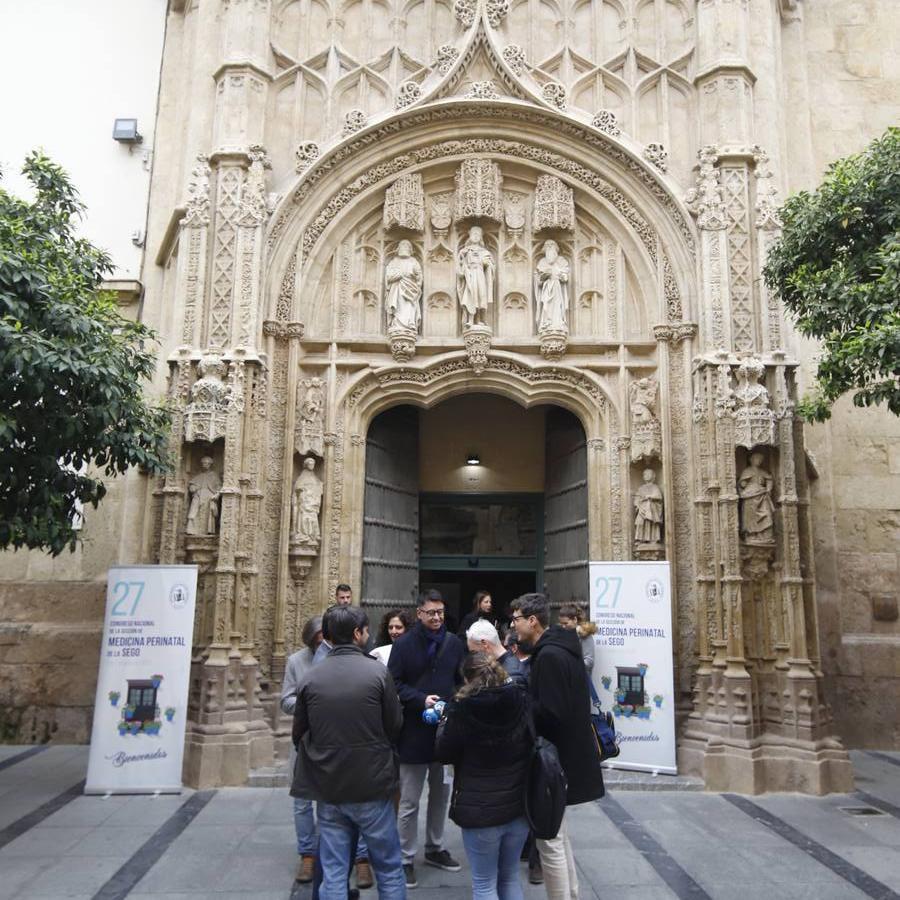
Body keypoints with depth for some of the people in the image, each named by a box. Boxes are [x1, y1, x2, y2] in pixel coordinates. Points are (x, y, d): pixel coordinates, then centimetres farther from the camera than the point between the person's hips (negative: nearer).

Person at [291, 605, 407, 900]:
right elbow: (395, 727, -5)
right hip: (372, 786, -3)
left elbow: (298, 734, 5)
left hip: (327, 788, 3)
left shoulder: (310, 677, -3)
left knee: (333, 874, 12)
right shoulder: (377, 672, -13)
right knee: (389, 870, 13)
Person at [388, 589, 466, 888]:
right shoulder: (404, 645, -8)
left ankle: (435, 848, 36)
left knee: (441, 793, 19)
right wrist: (422, 700, -21)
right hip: (414, 732, -4)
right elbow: (394, 684, -10)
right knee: (409, 801, 5)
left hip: (447, 728, 4)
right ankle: (406, 858, 19)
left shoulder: (454, 643, 2)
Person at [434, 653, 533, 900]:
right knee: (510, 877, 21)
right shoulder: (522, 701, -6)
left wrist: (445, 721, 11)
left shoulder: (462, 710, -17)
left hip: (479, 811, -4)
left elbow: (444, 754, -3)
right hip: (518, 806, 4)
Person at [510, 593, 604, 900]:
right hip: (567, 753, 10)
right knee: (557, 834, 22)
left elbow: (548, 713, -26)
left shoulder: (549, 656, -22)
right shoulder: (562, 648, 9)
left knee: (549, 840, 1)